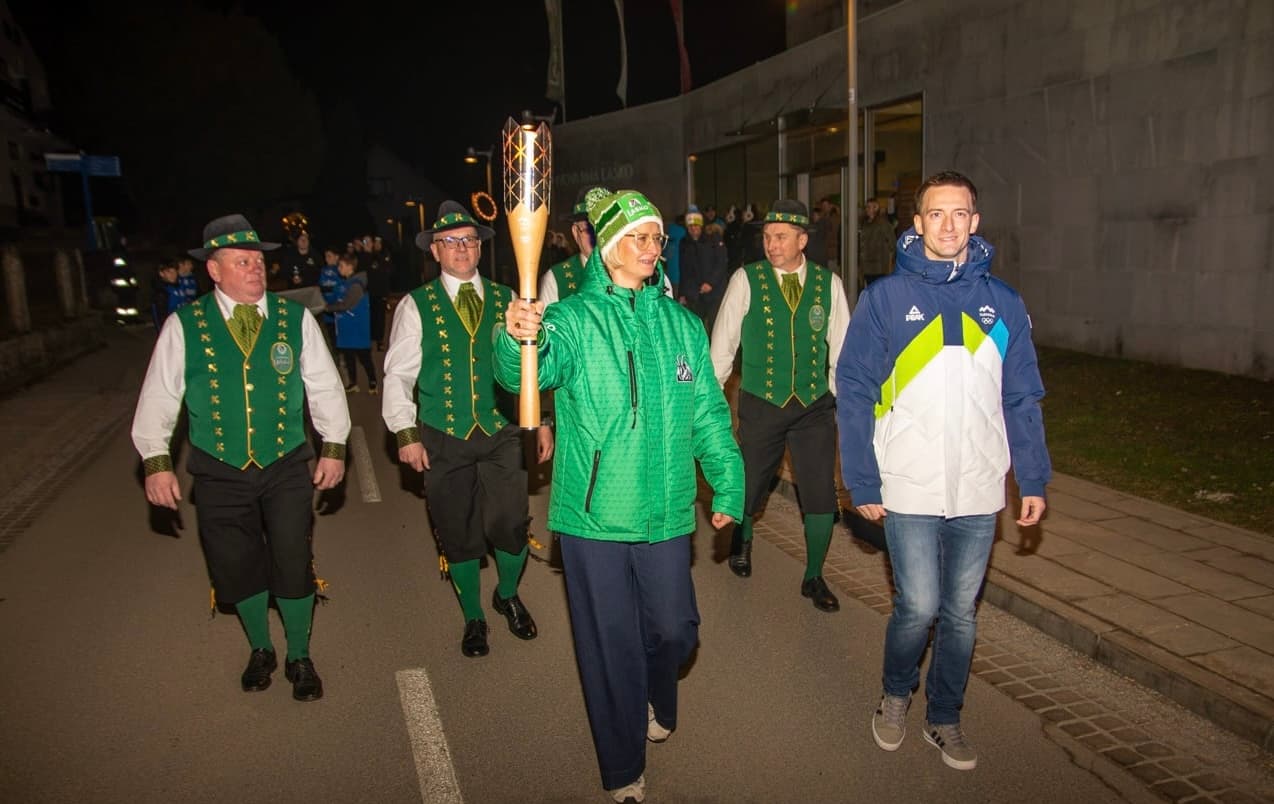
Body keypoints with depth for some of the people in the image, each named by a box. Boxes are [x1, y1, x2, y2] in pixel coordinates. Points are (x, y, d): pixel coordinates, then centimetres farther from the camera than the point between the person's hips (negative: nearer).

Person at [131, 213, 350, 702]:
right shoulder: (184, 326, -3)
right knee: (238, 569, 12)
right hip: (220, 473, 1)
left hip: (287, 468, 0)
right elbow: (158, 397, 1)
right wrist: (156, 462, -3)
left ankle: (299, 657, 27)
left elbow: (325, 385, 3)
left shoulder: (294, 318, -2)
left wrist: (334, 447, 2)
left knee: (294, 566, 3)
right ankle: (260, 650, 38)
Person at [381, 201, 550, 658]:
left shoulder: (505, 300, 6)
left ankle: (507, 596, 32)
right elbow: (398, 374, 0)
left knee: (510, 526, 0)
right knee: (458, 535, 8)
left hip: (502, 432, 1)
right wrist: (405, 433, -6)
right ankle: (473, 617, 32)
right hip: (444, 437, -1)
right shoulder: (416, 306, 1)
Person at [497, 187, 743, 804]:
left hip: (666, 510, 3)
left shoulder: (681, 323, 6)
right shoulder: (574, 318, -6)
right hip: (593, 514, -3)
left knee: (675, 628, 14)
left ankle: (655, 702, 50)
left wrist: (728, 486, 9)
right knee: (611, 643, 8)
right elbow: (526, 372, -25)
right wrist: (519, 342, -46)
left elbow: (708, 413, 11)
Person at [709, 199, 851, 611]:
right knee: (751, 484, 12)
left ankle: (814, 577, 24)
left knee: (822, 494, 1)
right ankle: (742, 539, 47)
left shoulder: (829, 284, -1)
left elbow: (841, 348, 6)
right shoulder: (745, 280, -5)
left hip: (815, 404, 1)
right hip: (760, 403, -1)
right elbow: (722, 345, 1)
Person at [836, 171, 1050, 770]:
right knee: (919, 607, -1)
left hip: (980, 494, 3)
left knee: (961, 613, 12)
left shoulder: (1002, 303, 5)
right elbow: (853, 393, -4)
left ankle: (944, 718, 33)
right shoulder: (886, 297, -4)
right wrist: (862, 483, -7)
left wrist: (1034, 480, 4)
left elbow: (1022, 399, 9)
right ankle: (896, 695, 29)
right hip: (909, 491, -3)